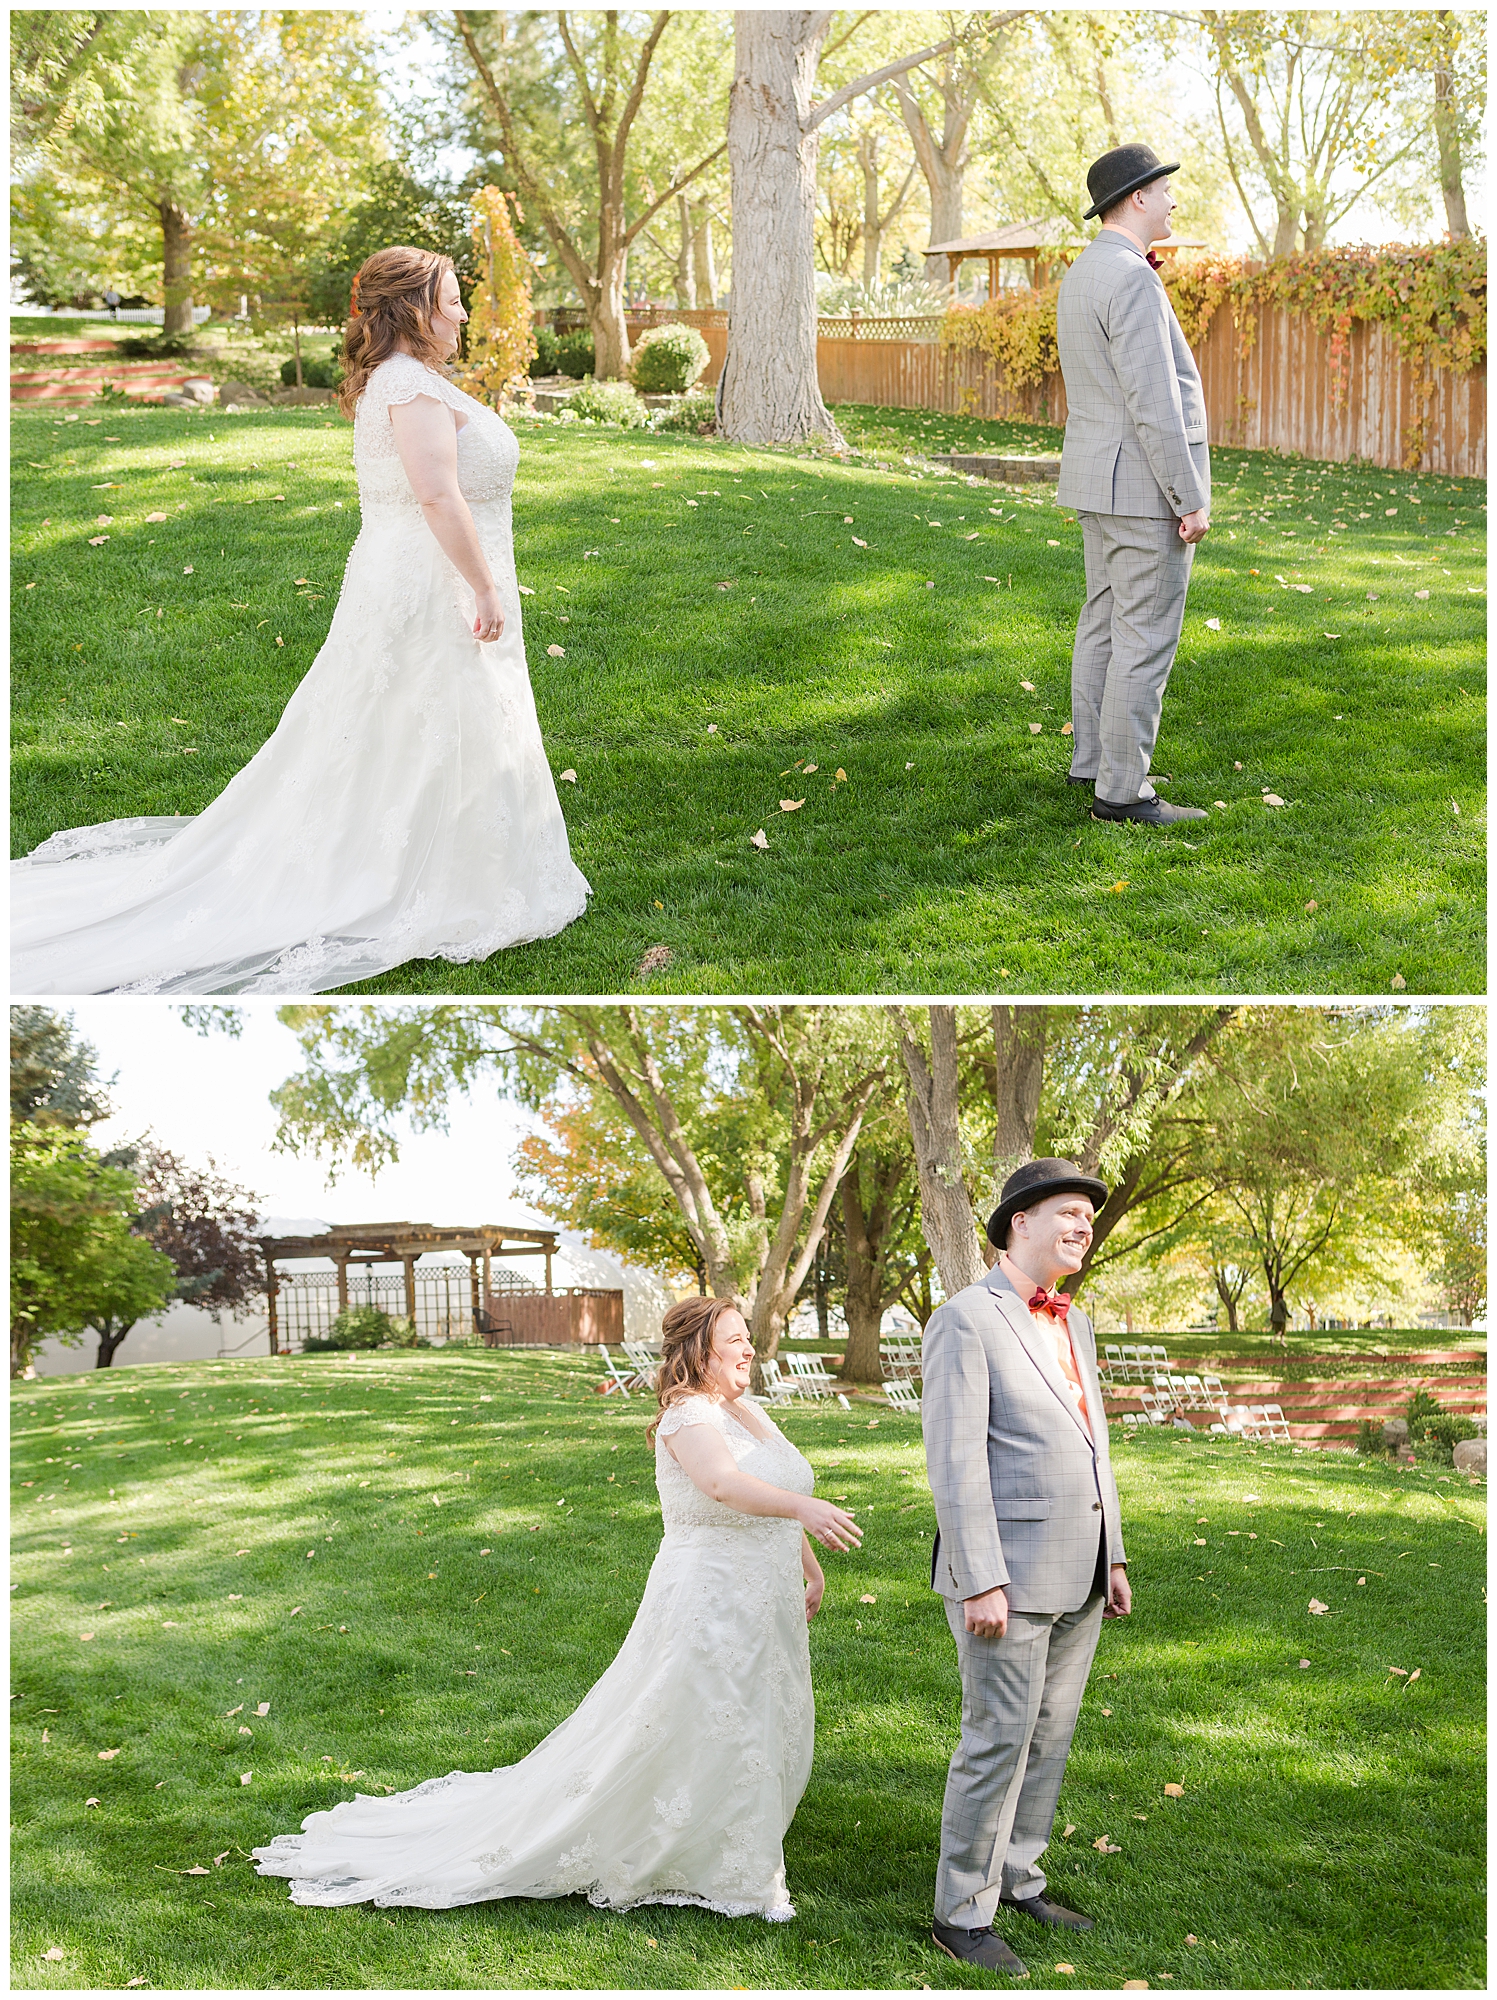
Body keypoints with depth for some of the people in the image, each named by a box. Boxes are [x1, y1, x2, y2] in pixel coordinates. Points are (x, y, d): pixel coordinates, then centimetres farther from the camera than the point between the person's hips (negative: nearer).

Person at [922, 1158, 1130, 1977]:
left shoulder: (1072, 1322, 14)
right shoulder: (966, 1320, -13)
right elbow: (954, 1462, -17)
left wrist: (1113, 1556, 16)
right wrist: (980, 1582, -20)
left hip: (1077, 1576, 8)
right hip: (1007, 1575, -8)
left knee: (1048, 1736, 15)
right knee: (998, 1742, -2)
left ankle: (1017, 1878, 29)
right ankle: (962, 1911, 9)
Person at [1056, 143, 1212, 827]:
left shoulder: (1082, 276, 11)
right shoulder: (1132, 281, -20)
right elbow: (1153, 403, -23)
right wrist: (1191, 501, -20)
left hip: (1099, 483, 10)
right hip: (1147, 487, -10)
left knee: (1105, 625, 16)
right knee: (1145, 639, -4)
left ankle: (1093, 759, 25)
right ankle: (1122, 790, -1)